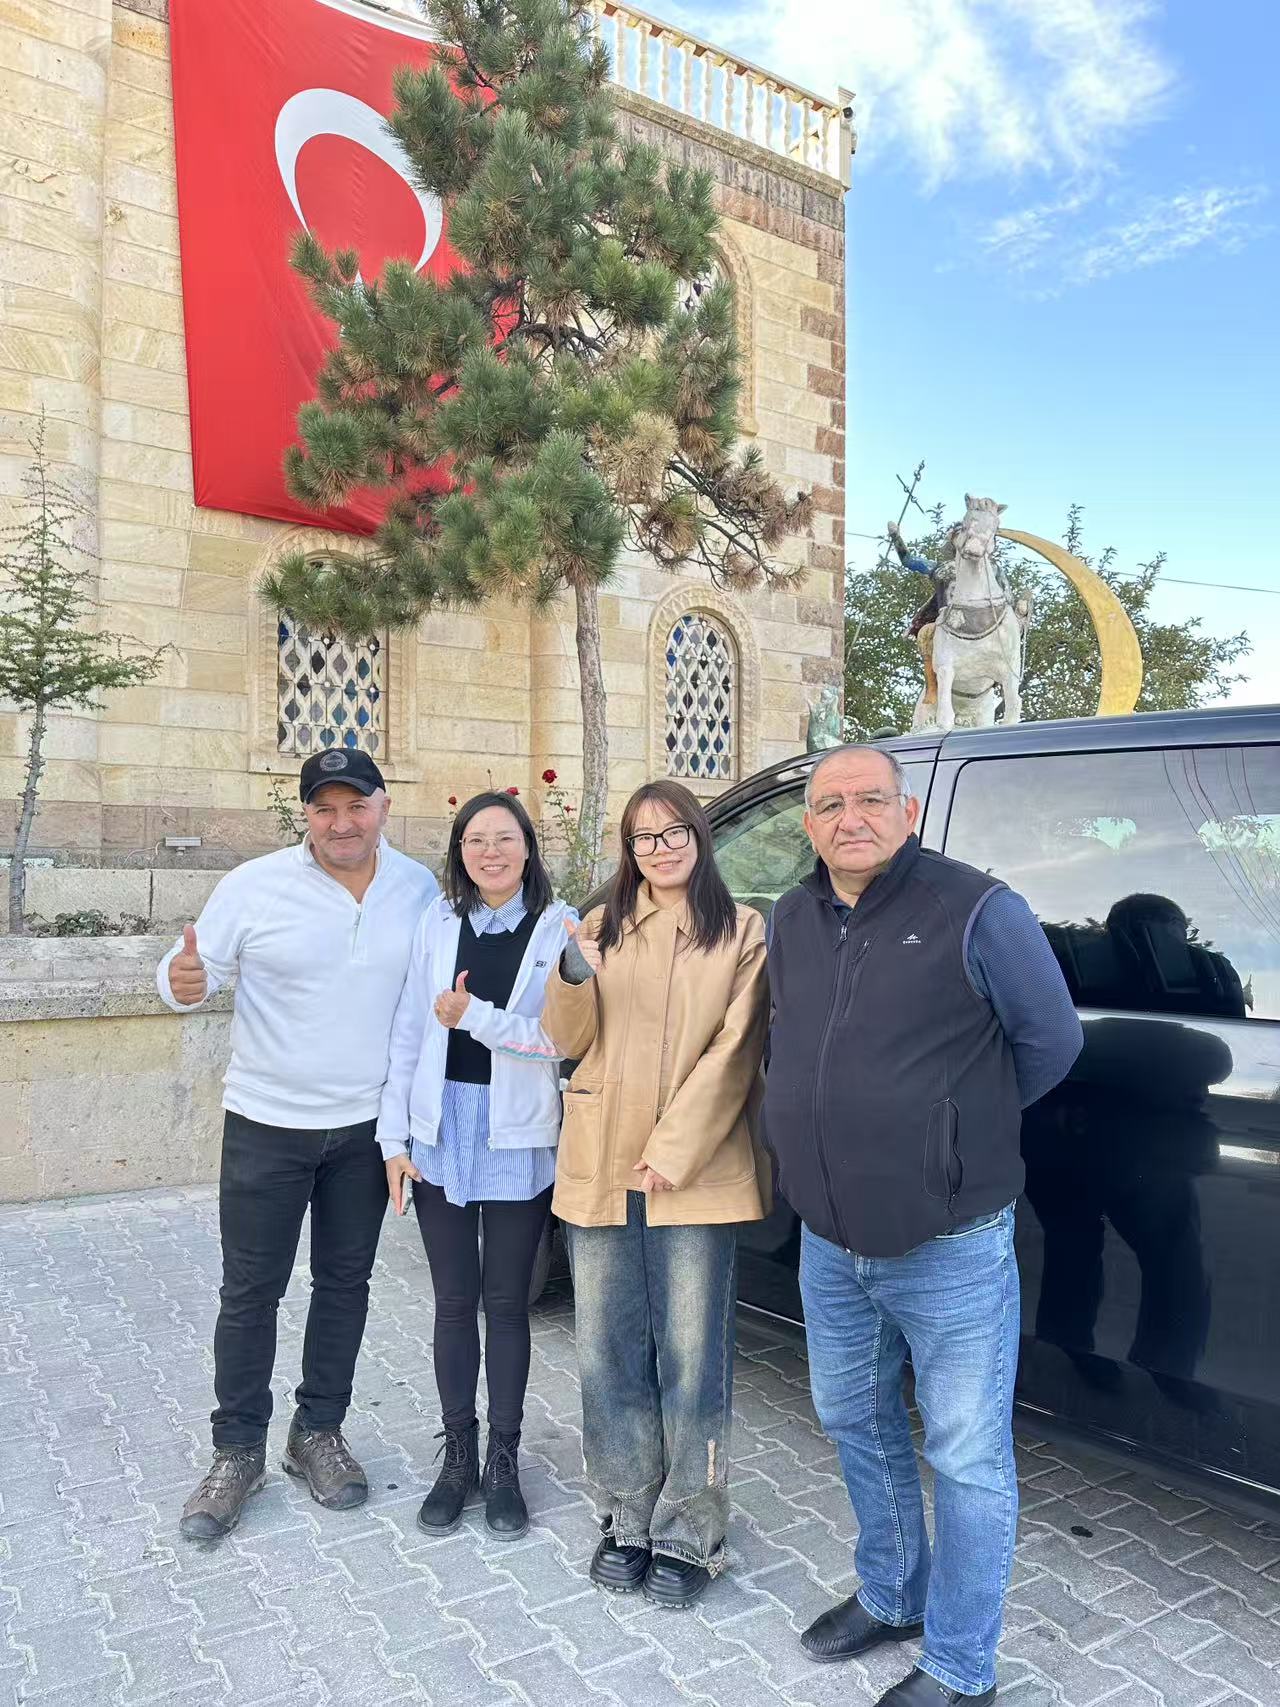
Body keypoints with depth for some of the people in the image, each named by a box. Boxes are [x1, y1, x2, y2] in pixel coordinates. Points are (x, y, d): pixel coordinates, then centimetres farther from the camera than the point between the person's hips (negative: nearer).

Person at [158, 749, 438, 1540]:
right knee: (251, 1292, 7)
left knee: (344, 1283, 14)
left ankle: (319, 1432, 33)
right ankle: (238, 1452, 26)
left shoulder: (420, 889, -3)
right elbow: (195, 968, -6)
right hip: (268, 1125, -2)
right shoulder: (255, 886, -11)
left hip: (367, 1126, 3)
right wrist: (183, 982, -29)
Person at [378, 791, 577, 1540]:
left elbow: (564, 1040, -12)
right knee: (455, 1302, 13)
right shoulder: (440, 922, 2)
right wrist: (395, 1137, 1)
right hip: (443, 1137, 2)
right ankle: (459, 1454, 31)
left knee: (507, 1303, 11)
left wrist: (475, 1017, -16)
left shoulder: (561, 926, -6)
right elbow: (409, 1033, 3)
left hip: (518, 1143, -2)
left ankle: (504, 1461, 28)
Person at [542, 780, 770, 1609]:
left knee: (693, 1359, 4)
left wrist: (672, 1155, -13)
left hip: (696, 1177, -3)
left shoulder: (742, 932, 0)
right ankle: (628, 1518, 30)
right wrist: (574, 977, -15)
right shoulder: (603, 926, 10)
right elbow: (572, 1041, 6)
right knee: (610, 1354, 12)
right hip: (601, 1171, 4)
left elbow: (733, 1054, -6)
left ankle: (689, 1534, 21)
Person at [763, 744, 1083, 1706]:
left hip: (951, 1253, -6)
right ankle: (891, 1597, 46)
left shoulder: (978, 912, -14)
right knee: (856, 1422, 22)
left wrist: (961, 1126, 7)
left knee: (967, 1460, 7)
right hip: (830, 1247, 6)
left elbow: (1051, 1042, -4)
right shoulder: (793, 923, 4)